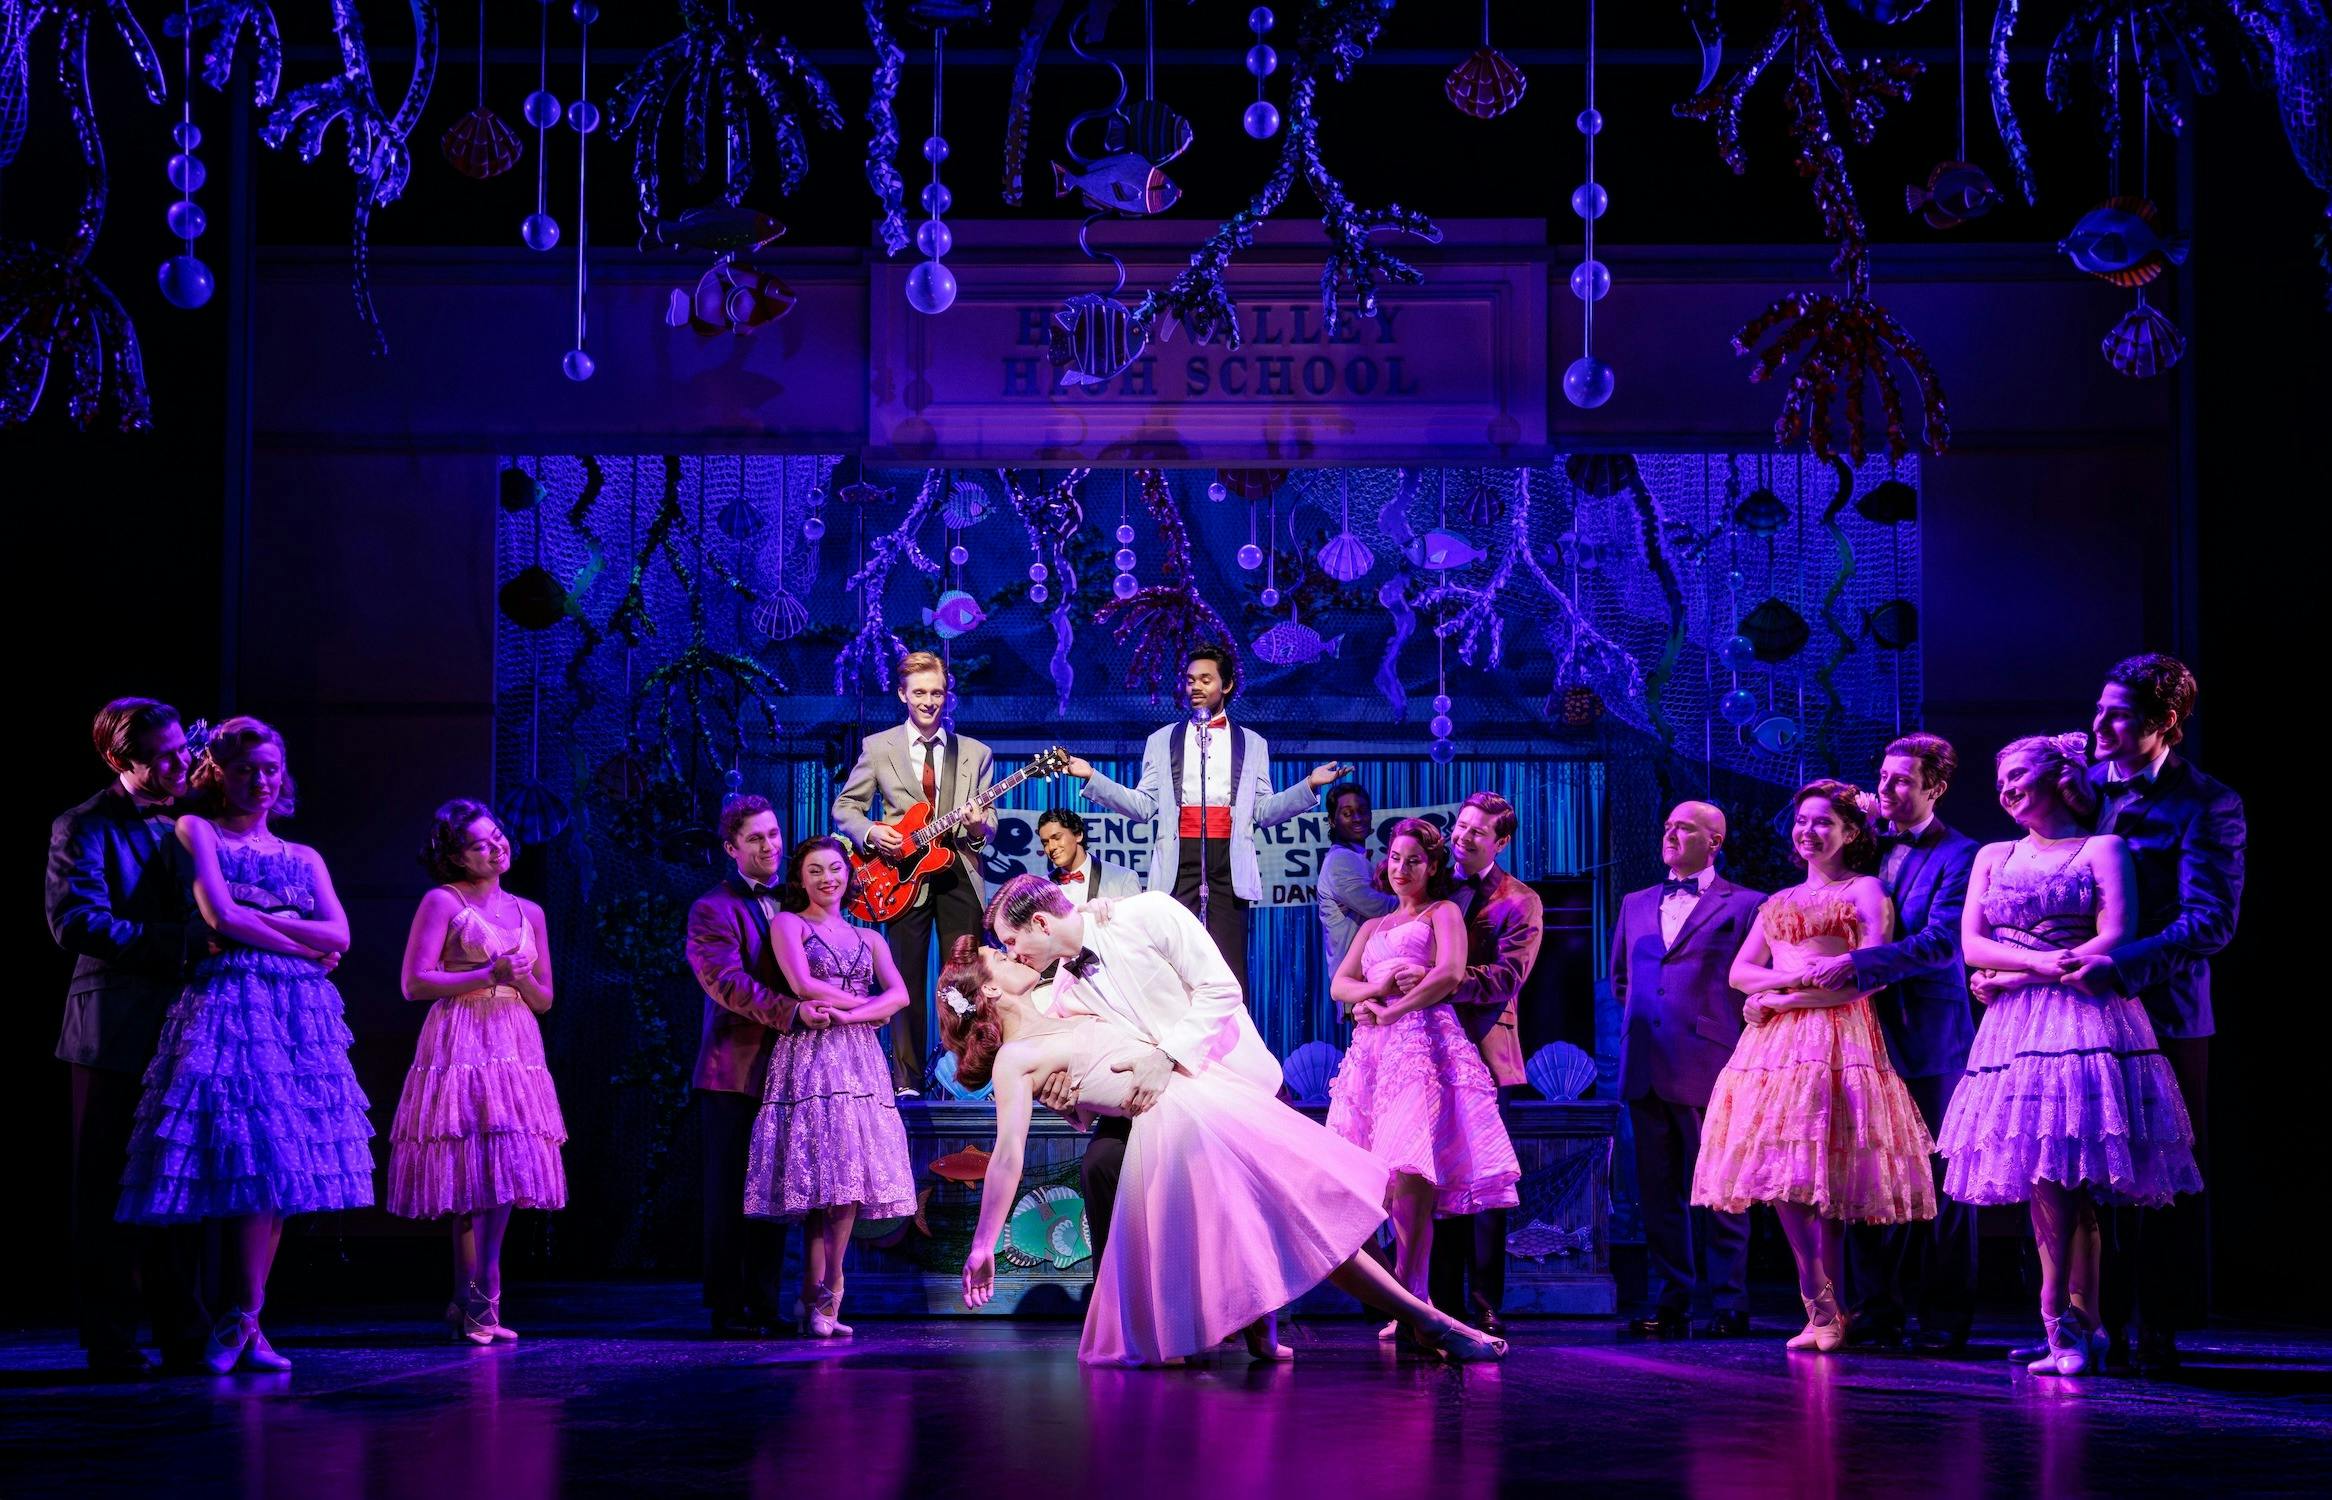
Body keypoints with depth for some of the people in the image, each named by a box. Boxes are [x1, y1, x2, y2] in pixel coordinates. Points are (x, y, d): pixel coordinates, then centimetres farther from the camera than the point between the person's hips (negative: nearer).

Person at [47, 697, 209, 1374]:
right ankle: (111, 1342, 7)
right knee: (110, 1190, 1)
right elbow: (76, 921, -17)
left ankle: (183, 1334, 16)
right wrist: (173, 942, -22)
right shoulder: (84, 828, -5)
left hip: (179, 1029, 6)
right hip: (116, 1031, -6)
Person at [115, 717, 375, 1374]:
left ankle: (237, 1325, 2)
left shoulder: (304, 859, 22)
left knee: (281, 1169, -1)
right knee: (254, 1156, -16)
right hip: (227, 1004, -5)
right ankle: (244, 1322, -11)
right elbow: (219, 914, -6)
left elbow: (339, 935, 8)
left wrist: (258, 921, -3)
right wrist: (296, 941, 2)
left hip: (300, 1013, 5)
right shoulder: (197, 831, 9)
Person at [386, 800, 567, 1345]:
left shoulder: (529, 913, 16)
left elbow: (544, 1000, 18)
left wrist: (522, 978, -4)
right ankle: (478, 1302, -8)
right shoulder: (443, 902, 0)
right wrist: (488, 976, -13)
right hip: (461, 1047, -6)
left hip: (516, 1050, 6)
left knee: (507, 1174, 2)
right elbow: (414, 982, -9)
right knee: (476, 1175, -11)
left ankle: (471, 1303, 8)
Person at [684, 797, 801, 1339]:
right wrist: (791, 1010, -26)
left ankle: (764, 1305, 13)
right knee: (730, 1195, -2)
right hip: (735, 1072, -6)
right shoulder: (713, 909, -4)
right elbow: (726, 981, -18)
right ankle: (727, 1309, 2)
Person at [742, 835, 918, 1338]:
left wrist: (845, 1012, -9)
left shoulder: (867, 939, 21)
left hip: (859, 1061, 5)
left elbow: (900, 995, 5)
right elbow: (803, 986, -7)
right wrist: (865, 1001, 1)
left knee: (848, 1181, -4)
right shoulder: (789, 924, 8)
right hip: (809, 1057, -4)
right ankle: (827, 1296, -9)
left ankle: (816, 1300, -1)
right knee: (831, 1179, -14)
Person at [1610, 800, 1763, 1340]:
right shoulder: (1635, 904, 19)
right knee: (1658, 1190, 7)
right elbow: (1619, 976, 28)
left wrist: (1732, 1034, -2)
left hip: (1710, 1063, -5)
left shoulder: (1744, 905, 1)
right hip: (1647, 1067, 5)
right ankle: (1666, 1303, 12)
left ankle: (1727, 1305, 2)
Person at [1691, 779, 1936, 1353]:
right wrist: (1792, 977, -5)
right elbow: (1739, 972, 17)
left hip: (1835, 1034, -6)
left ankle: (1825, 1312, -13)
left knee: (1812, 1174, -15)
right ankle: (1824, 1313, -1)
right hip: (1776, 1041, 6)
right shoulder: (1779, 903, 24)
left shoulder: (1864, 891, 5)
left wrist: (1780, 998, -7)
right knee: (1784, 1179, -3)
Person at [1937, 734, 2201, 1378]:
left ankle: (2060, 1321, -15)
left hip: (2082, 1017, -5)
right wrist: (2041, 961, -10)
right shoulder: (1993, 857, 20)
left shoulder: (2103, 849, 5)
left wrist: (2015, 977, -8)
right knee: (2053, 1184, 1)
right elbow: (1972, 943, 9)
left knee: (2052, 1176, -16)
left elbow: (2116, 938, -7)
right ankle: (2084, 1331, 3)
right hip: (2014, 1030, 5)